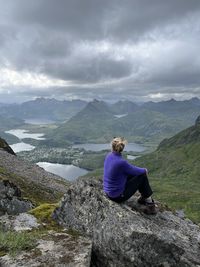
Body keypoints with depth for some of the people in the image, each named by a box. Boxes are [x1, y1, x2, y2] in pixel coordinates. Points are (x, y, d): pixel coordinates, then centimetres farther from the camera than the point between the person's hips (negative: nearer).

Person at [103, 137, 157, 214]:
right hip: (118, 196, -8)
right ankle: (149, 202, 13)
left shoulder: (108, 156, -3)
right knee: (143, 175, 2)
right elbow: (135, 171, -10)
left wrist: (141, 170, 16)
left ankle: (143, 197, 29)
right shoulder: (121, 162, -28)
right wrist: (144, 170, 11)